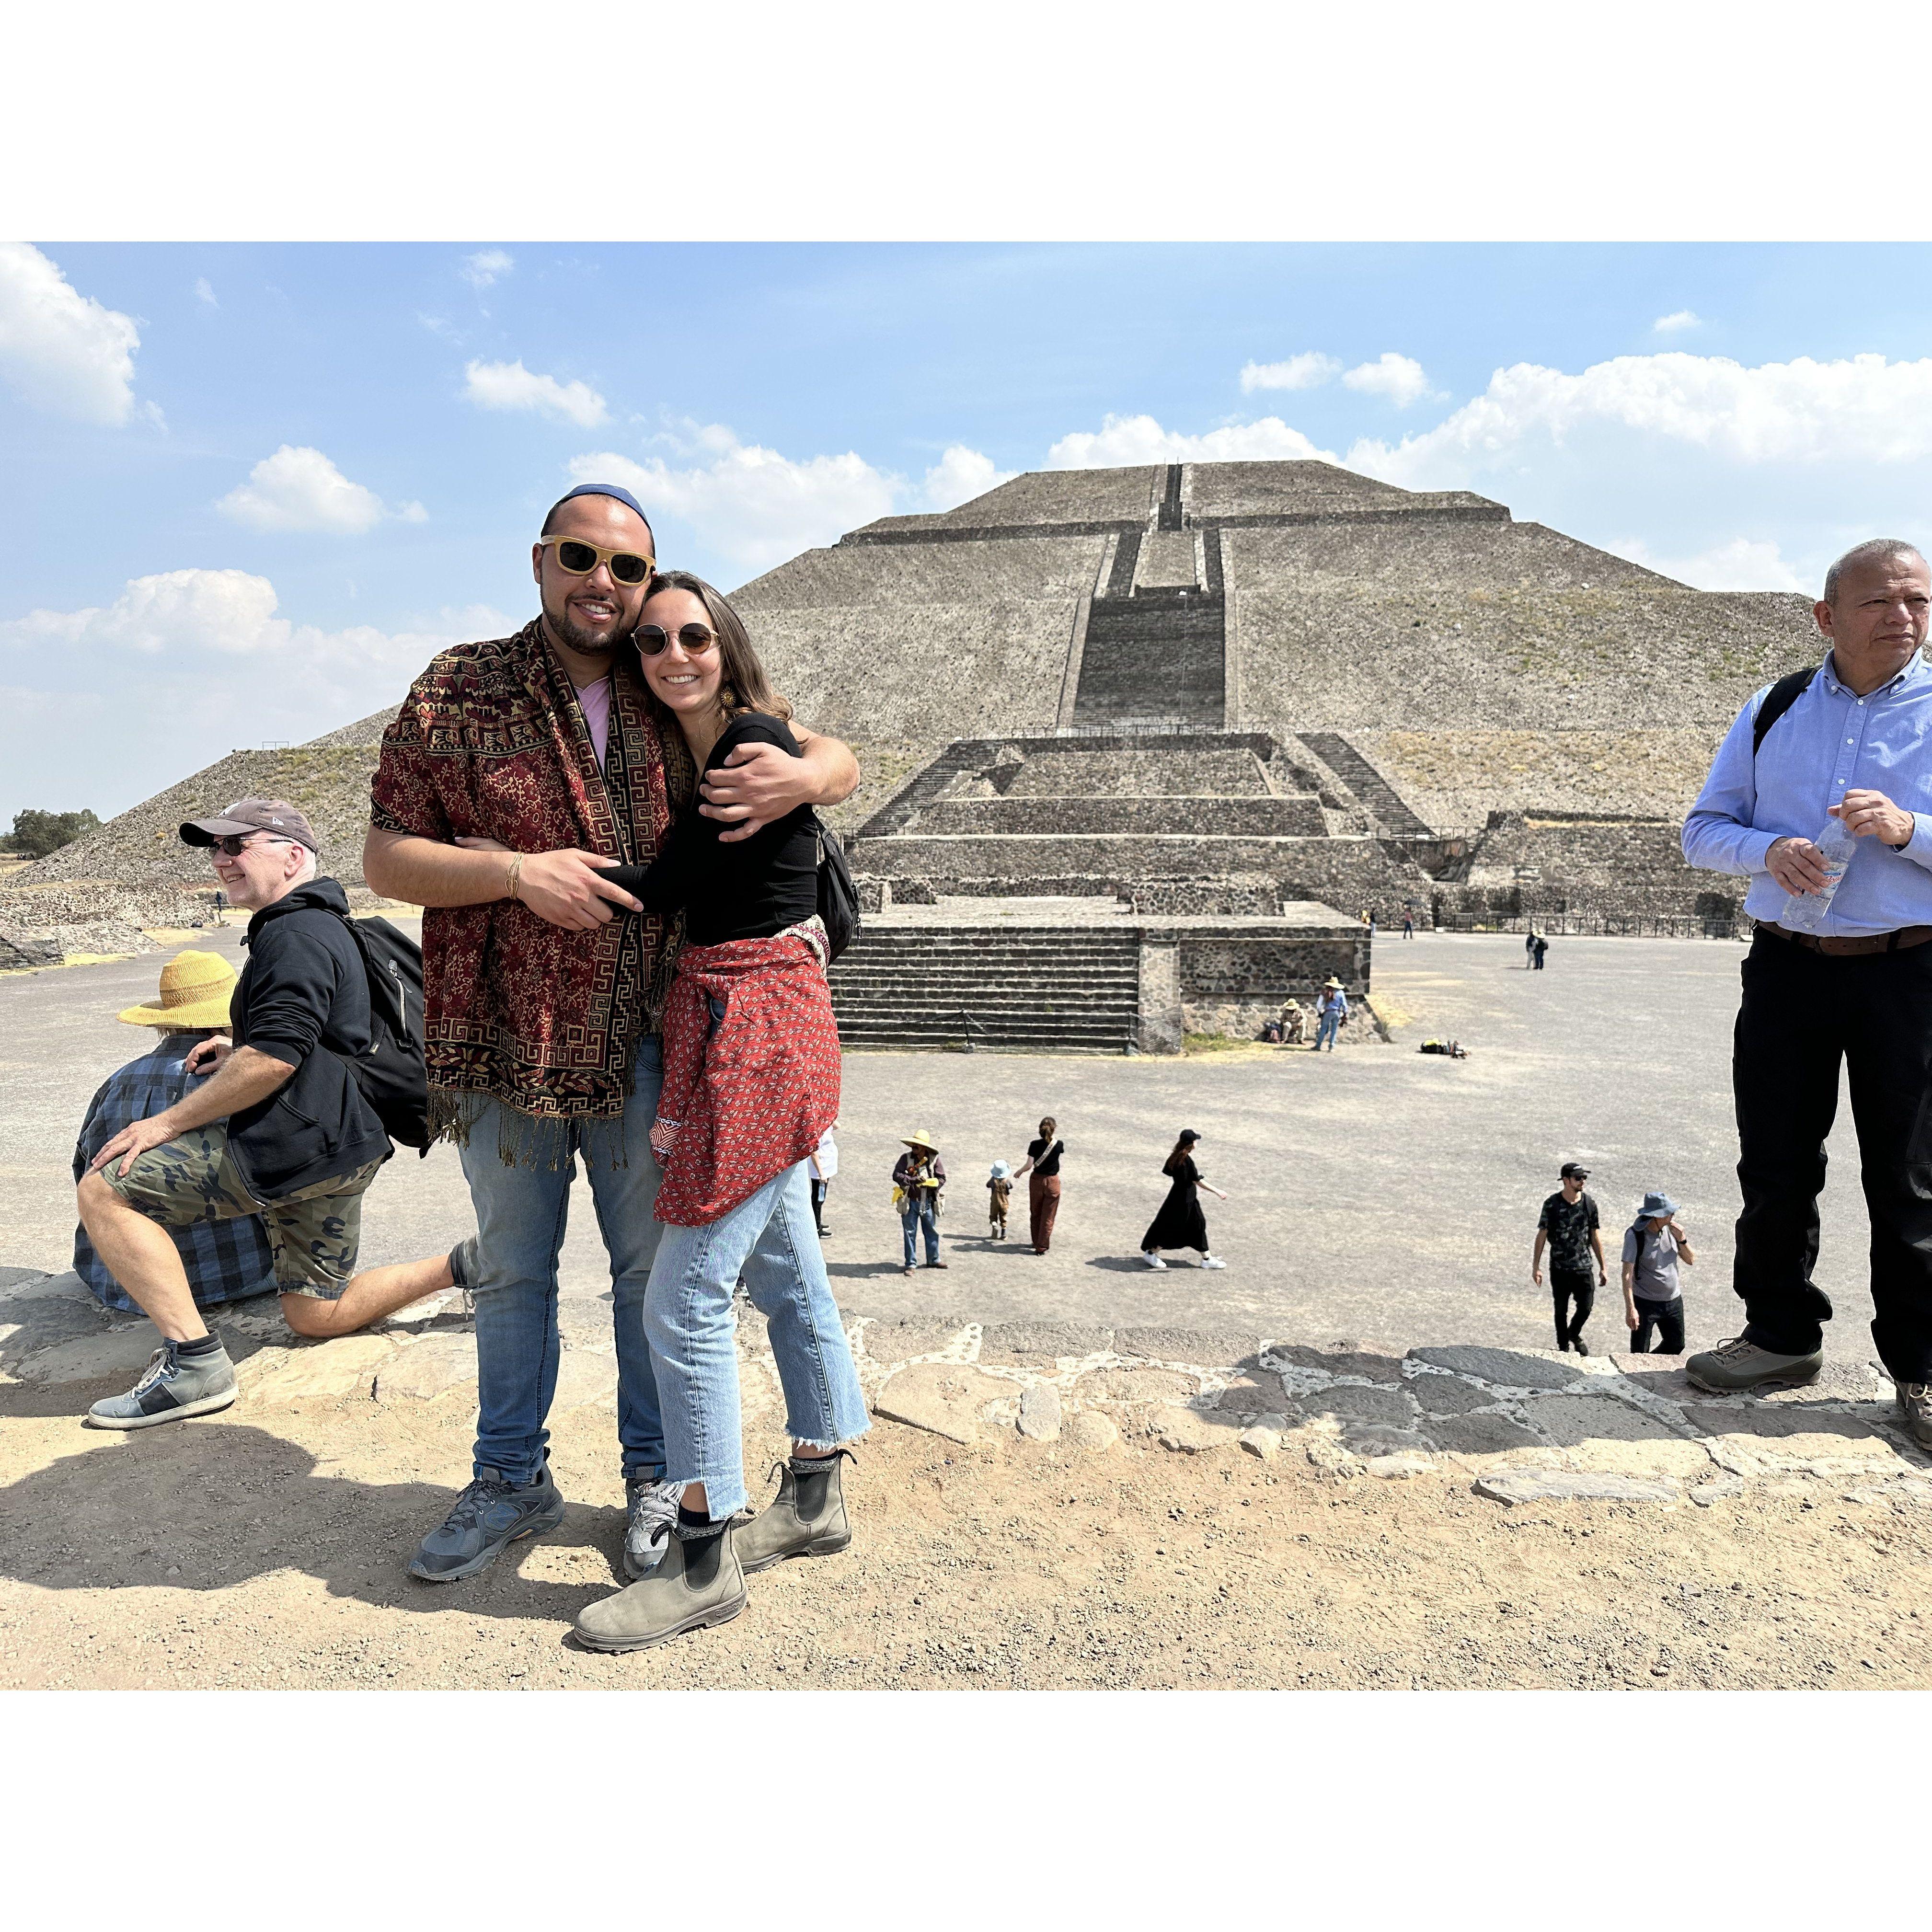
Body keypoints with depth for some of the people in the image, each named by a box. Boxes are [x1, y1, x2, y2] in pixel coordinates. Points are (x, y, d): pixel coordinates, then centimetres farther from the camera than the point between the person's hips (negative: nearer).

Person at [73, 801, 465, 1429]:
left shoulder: (296, 934, -14)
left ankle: (195, 1361, -13)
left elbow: (274, 1060, -23)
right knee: (316, 1314, 18)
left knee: (104, 1189, -8)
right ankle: (464, 1266, 10)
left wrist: (167, 1122, -16)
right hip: (342, 1144, 11)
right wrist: (240, 1051, 19)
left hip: (296, 1144, -11)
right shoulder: (327, 928, 20)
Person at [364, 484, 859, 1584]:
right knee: (512, 1269, 15)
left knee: (652, 1264, 10)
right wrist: (518, 872, -19)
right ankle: (513, 1482, 34)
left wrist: (803, 776, -19)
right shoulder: (459, 692, -1)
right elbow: (386, 858, -3)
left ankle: (657, 1478, 30)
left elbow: (841, 761, 5)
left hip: (639, 1039, 0)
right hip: (503, 1039, 0)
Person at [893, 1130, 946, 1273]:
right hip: (910, 1202, -1)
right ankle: (910, 1264, 15)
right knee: (910, 1233, 5)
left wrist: (927, 1183, -20)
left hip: (928, 1202, 1)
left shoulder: (934, 1159, -4)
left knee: (932, 1232, 14)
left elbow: (941, 1178, -3)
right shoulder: (906, 1158, -5)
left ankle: (934, 1260, 31)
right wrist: (913, 1180, -27)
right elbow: (896, 1175, -14)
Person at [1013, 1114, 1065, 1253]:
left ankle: (1036, 1242, 31)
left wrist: (1019, 1172, 5)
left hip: (1037, 1180, 1)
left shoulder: (1035, 1145, -11)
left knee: (1035, 1214, 19)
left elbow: (1029, 1165, -12)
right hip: (1052, 1182, -1)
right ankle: (1042, 1247, 6)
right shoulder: (1059, 1145, -11)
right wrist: (1054, 1136, 19)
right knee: (1048, 1217, 7)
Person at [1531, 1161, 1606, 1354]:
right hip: (1559, 1267, -2)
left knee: (1586, 1307, -4)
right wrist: (1535, 1267, -5)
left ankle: (1574, 1334, 27)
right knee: (1561, 1310, 8)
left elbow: (1595, 1238, 8)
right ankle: (1563, 1345, 27)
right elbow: (1542, 1236, -3)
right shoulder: (1552, 1204, -7)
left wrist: (1603, 1269, 9)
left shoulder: (1589, 1204, 1)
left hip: (1584, 1266, 2)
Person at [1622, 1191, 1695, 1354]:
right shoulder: (1635, 1235, -18)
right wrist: (1630, 1309, -28)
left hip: (1673, 1301, 6)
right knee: (1639, 1355, -3)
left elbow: (1690, 1260, 8)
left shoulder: (1671, 1230, -1)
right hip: (1645, 1303, -6)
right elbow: (1628, 1274, -21)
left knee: (1677, 1346, 18)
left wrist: (1682, 1239, -12)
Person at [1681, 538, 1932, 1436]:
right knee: (1774, 1166, 9)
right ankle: (1782, 1334, 26)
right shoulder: (1772, 711, 8)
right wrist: (1769, 848, -11)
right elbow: (1702, 830, 9)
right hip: (1786, 965, 3)